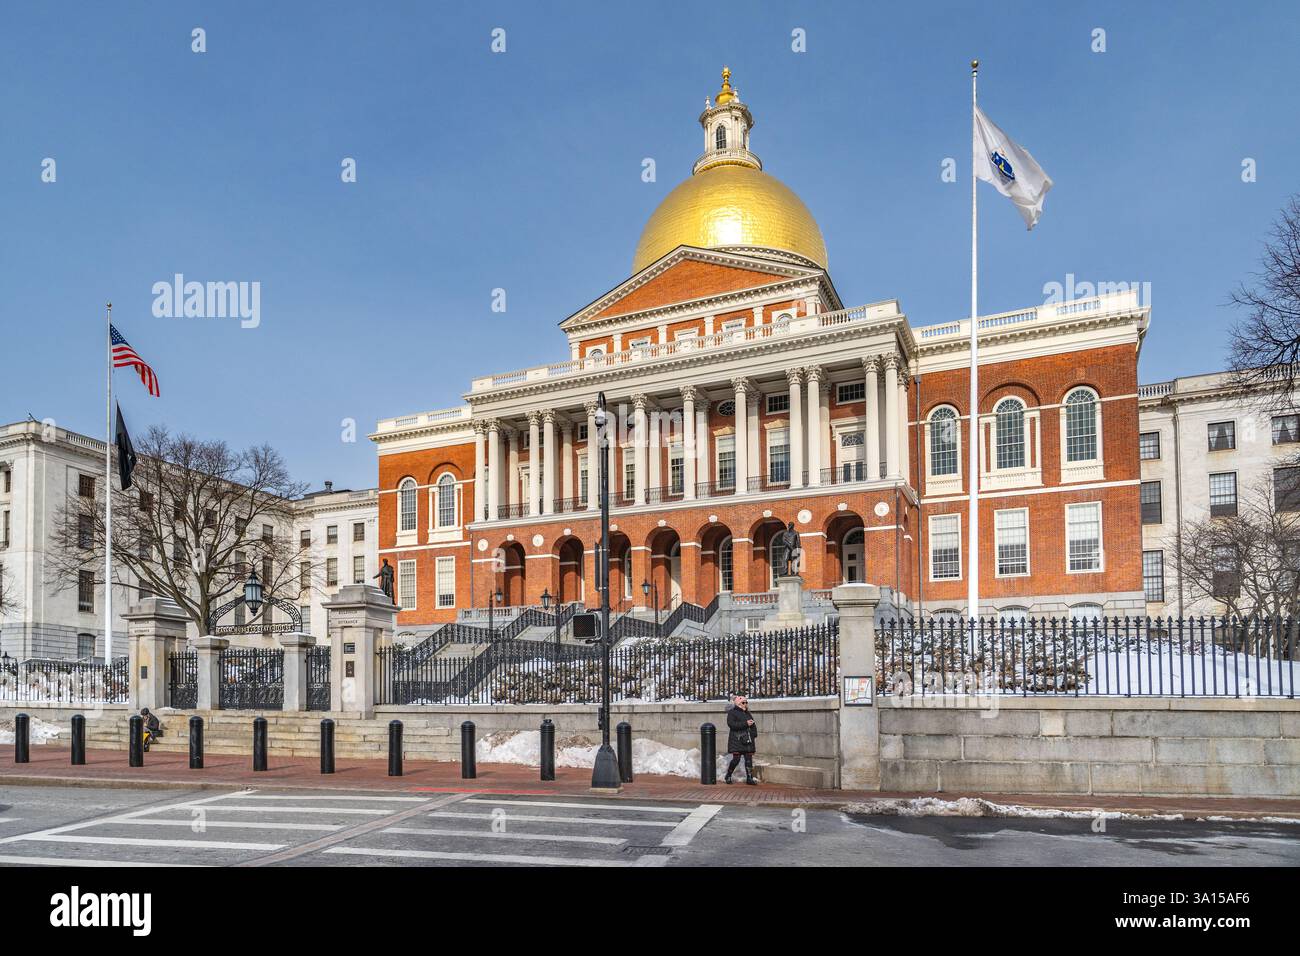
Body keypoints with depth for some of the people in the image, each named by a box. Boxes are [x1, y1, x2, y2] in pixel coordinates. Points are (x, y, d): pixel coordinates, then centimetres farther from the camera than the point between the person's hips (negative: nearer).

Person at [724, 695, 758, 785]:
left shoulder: (747, 713, 17)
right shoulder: (732, 712, -3)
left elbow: (753, 725, 22)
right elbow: (731, 724, -18)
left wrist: (754, 734, 2)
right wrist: (745, 724, -21)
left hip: (747, 740, 6)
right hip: (737, 740, -6)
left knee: (749, 759, 3)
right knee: (736, 759, -9)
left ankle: (749, 778, 9)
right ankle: (728, 776, 10)